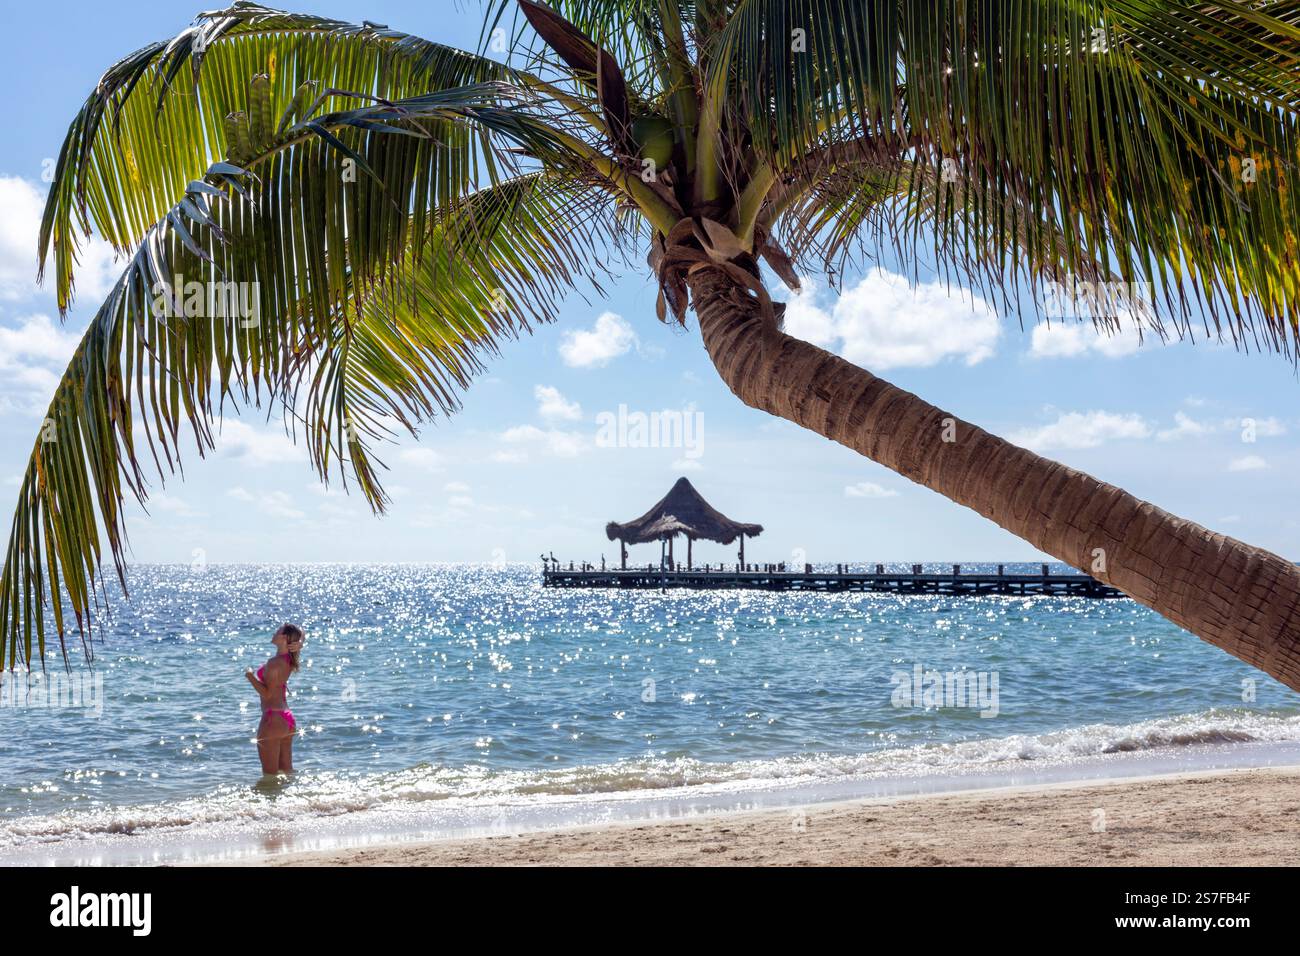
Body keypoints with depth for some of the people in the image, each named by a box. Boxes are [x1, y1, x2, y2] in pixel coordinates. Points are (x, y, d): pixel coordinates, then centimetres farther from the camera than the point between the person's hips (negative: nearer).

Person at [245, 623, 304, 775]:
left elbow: (267, 694, -19)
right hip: (288, 719, 9)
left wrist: (250, 676, -9)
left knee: (270, 773, -1)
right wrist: (299, 645, -1)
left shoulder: (274, 663, -18)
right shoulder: (289, 661, 5)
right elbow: (300, 633, 20)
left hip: (273, 718, -8)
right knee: (286, 770, 15)